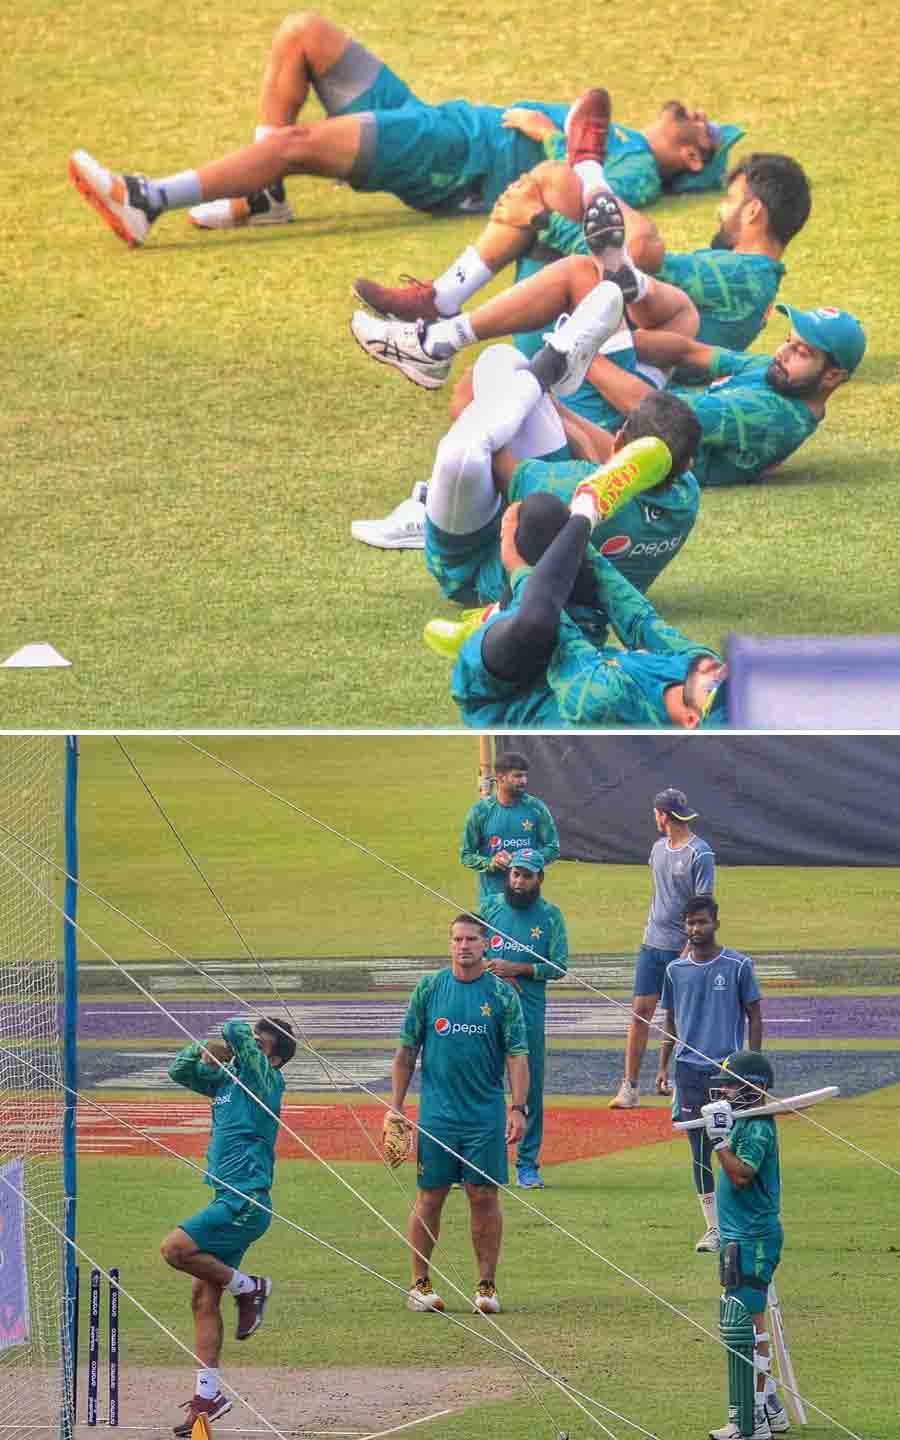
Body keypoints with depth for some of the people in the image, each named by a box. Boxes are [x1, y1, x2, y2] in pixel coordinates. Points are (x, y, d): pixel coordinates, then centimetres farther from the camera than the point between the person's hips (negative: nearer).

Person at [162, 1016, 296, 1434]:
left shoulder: (265, 1079, -8)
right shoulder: (227, 1079, 15)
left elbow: (236, 1031, -19)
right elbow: (179, 1070, 23)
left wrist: (232, 1042, 4)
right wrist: (204, 1050, 5)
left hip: (246, 1203, -9)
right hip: (230, 1201, 9)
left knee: (175, 1248, -22)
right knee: (203, 1297, 6)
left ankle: (248, 1288, -3)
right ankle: (208, 1394, 9)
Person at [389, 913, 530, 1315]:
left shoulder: (502, 994, 2)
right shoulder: (429, 989, 4)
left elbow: (517, 1055, -1)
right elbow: (406, 1051, 8)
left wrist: (518, 1107, -11)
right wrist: (395, 1106, 4)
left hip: (486, 1115, 0)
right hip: (436, 1113, 0)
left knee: (484, 1196, 0)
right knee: (429, 1198, 3)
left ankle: (487, 1285, 8)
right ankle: (420, 1283, 11)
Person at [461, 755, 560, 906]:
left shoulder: (536, 808, 1)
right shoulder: (480, 811, -2)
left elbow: (553, 848, 4)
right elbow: (466, 856, 2)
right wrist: (490, 862, -17)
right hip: (492, 895, -1)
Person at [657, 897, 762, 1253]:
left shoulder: (738, 966, -1)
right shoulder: (676, 970, 8)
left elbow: (754, 1017, 3)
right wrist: (663, 1066, 10)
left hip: (728, 1068, -3)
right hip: (689, 1068, 3)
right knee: (699, 1150, 2)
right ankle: (713, 1227, 7)